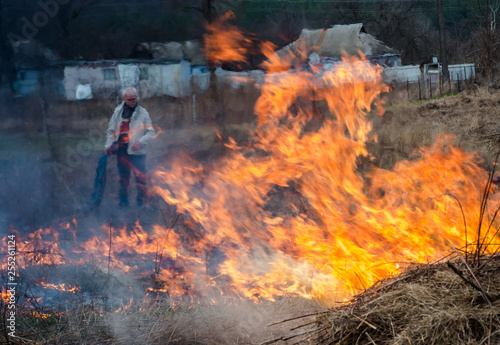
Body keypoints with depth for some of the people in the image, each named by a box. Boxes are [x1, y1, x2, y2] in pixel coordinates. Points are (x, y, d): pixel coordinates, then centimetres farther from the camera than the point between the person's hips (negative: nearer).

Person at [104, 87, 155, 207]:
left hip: (137, 152, -3)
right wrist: (108, 145, 4)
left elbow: (151, 132, -2)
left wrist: (141, 142, -16)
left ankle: (141, 202, 1)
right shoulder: (118, 112, 8)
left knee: (140, 177, -6)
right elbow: (111, 131, 15)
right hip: (121, 150, 3)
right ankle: (123, 201, 22)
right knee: (123, 178, 12)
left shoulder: (142, 113, -1)